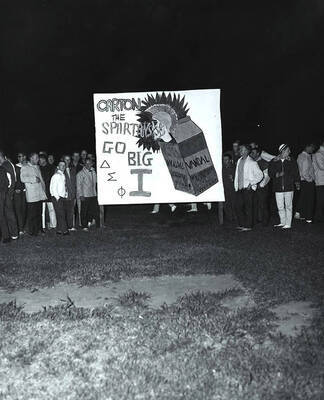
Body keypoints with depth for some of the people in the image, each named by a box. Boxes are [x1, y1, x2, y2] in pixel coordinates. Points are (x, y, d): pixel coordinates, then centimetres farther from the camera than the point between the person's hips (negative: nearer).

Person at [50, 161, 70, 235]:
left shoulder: (63, 175, 15)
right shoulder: (56, 176, -8)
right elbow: (53, 188, -12)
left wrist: (66, 196, 8)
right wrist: (57, 198, -13)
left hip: (63, 198, 8)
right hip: (57, 198, -8)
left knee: (65, 214, 6)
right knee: (61, 215, -9)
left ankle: (59, 230, 14)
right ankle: (64, 230, -5)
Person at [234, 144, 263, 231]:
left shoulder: (252, 163, -8)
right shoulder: (239, 161, 12)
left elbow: (260, 175, -6)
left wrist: (251, 183, -12)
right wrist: (236, 185, 13)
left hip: (248, 188, -7)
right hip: (239, 188, 7)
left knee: (248, 207, -1)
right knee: (238, 206, 8)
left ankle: (248, 226, 8)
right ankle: (241, 224, 20)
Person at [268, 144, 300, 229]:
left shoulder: (292, 162, 7)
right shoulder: (273, 162, 5)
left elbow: (296, 174, 7)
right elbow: (270, 173, 5)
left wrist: (297, 183, -3)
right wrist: (276, 175, -14)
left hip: (289, 187, -1)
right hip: (278, 188, 1)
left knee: (288, 206, 1)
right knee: (280, 207, 5)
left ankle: (288, 224, 7)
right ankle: (282, 222, 20)